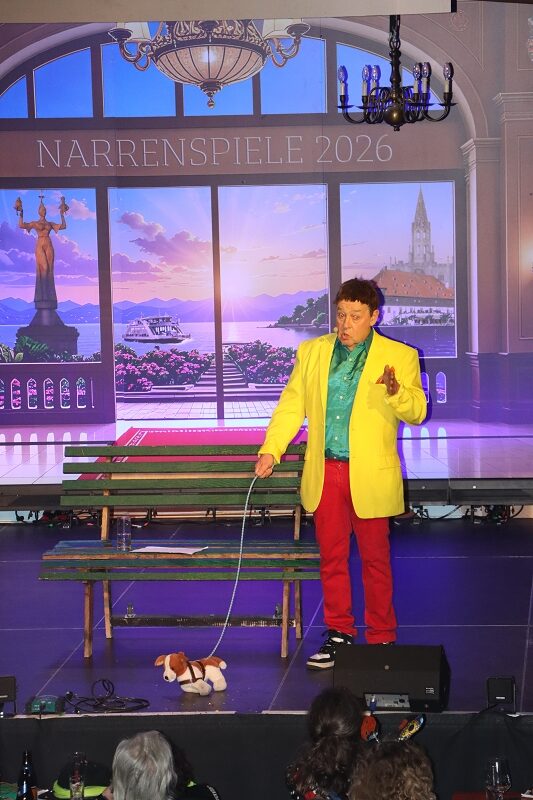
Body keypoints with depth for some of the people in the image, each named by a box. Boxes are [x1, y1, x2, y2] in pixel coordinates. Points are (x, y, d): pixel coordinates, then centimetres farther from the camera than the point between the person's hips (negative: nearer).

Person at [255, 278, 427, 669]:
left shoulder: (400, 357, -2)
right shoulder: (311, 352, 7)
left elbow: (417, 413, -6)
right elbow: (291, 406, 9)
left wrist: (396, 393, -26)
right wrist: (270, 450, -3)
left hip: (370, 476, -3)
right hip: (325, 474, 3)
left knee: (375, 559, 6)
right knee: (332, 558, 12)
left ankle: (382, 638, 16)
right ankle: (339, 633, 25)